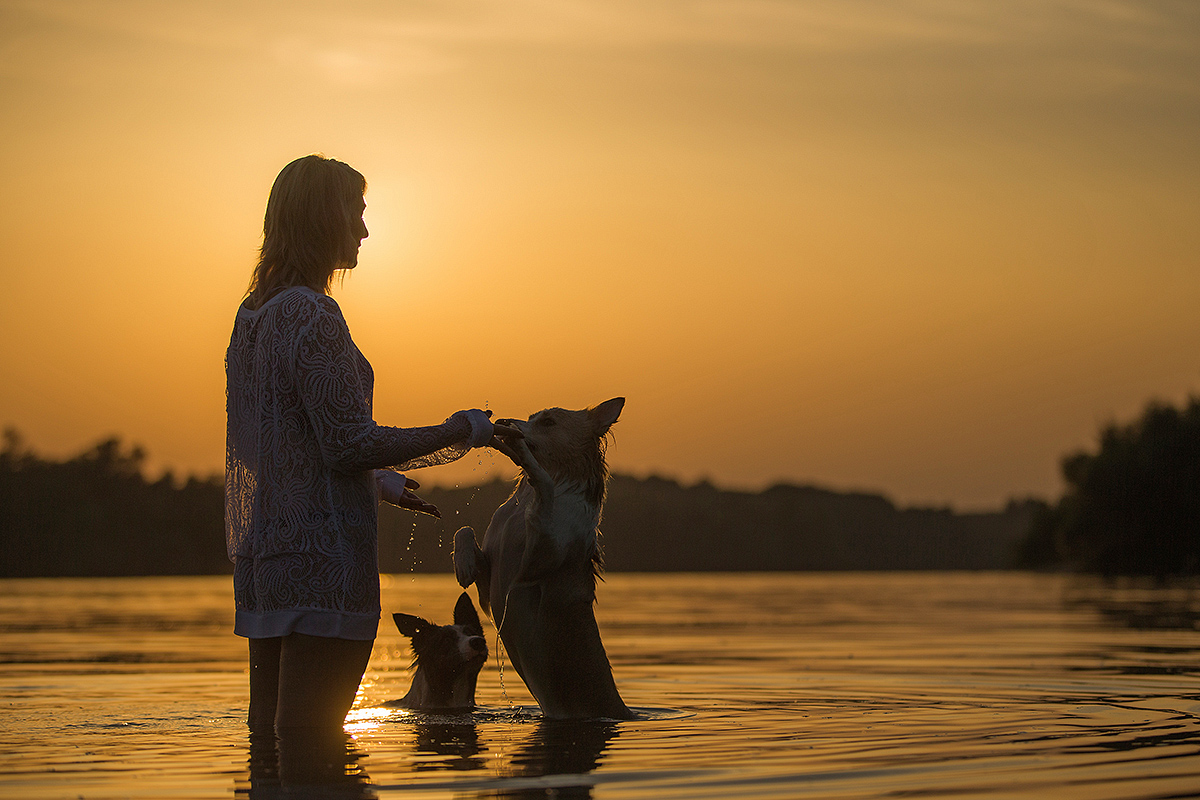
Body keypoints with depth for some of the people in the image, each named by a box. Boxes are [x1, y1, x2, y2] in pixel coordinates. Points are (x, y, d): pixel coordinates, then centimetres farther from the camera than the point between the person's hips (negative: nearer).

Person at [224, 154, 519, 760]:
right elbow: (348, 443, -18)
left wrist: (375, 479, 26)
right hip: (323, 556, -9)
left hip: (262, 552, 9)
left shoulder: (252, 316, 15)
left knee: (270, 734, 12)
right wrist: (459, 433, -8)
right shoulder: (311, 315, -14)